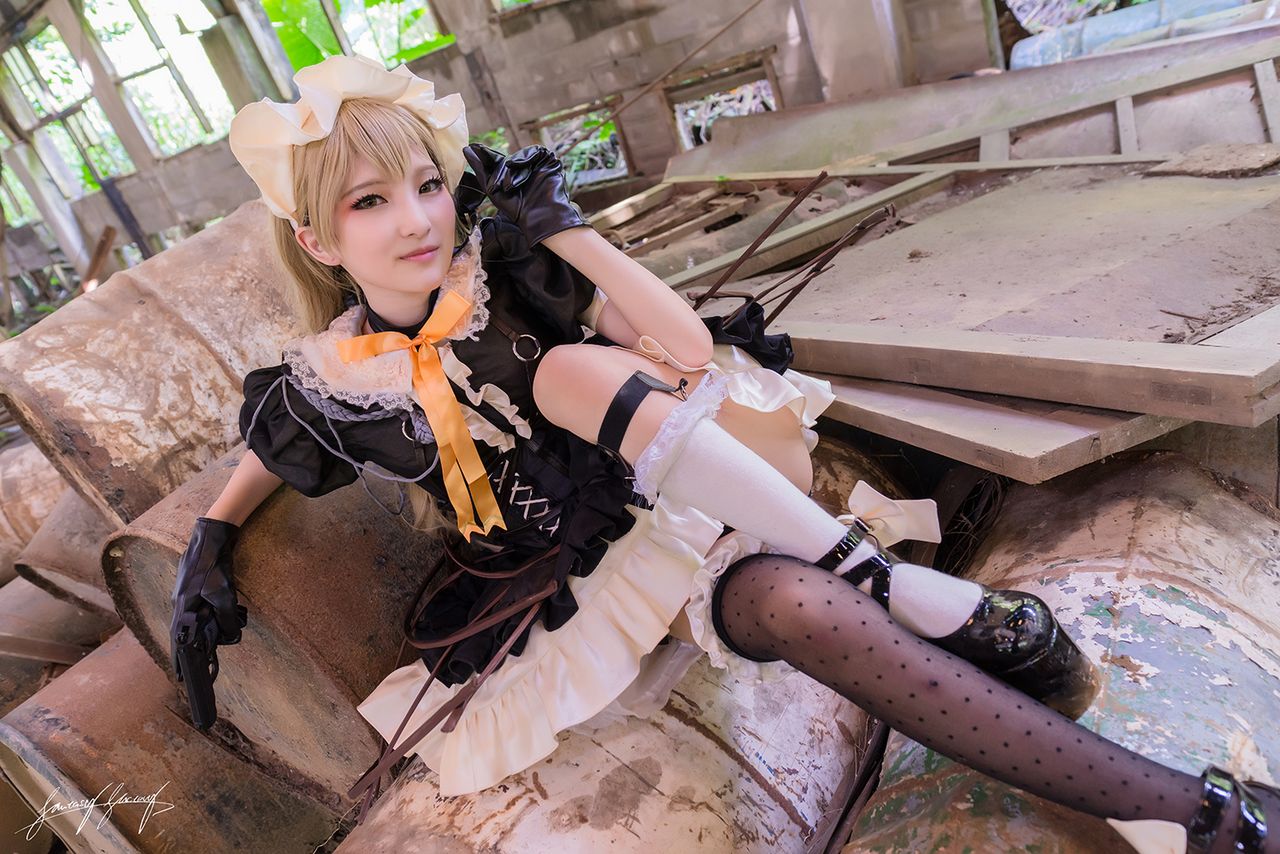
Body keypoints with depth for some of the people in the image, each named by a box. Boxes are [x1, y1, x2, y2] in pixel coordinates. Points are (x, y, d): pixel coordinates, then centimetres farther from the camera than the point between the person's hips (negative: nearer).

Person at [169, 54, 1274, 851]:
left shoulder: (502, 269, -6)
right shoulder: (331, 383, -4)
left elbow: (692, 349, -14)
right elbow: (272, 446, 21)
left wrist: (566, 228, -17)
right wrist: (210, 537, 9)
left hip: (664, 497, 1)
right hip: (573, 581, -1)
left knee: (568, 368, -32)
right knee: (792, 607, -29)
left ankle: (913, 590, -27)